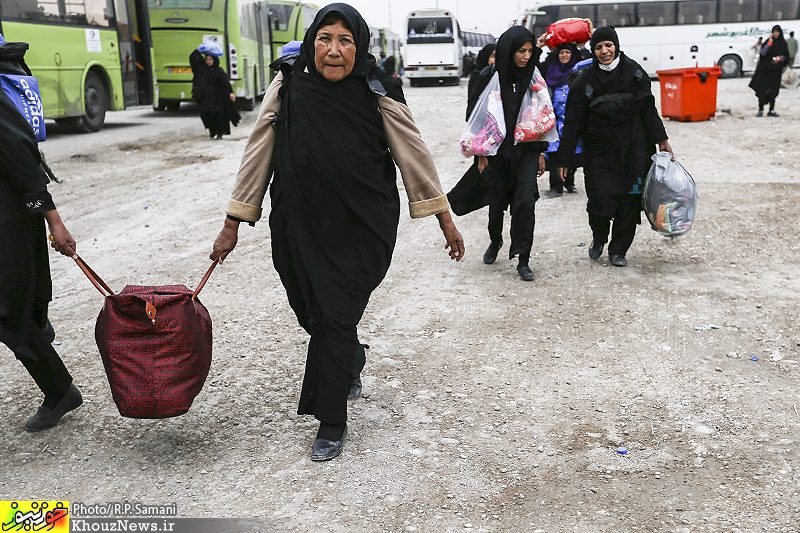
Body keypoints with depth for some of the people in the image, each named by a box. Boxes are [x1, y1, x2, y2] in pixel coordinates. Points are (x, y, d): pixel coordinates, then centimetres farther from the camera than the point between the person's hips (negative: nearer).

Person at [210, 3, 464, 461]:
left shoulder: (378, 93, -7)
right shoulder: (288, 88, -2)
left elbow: (414, 155, -1)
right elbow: (258, 156, 2)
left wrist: (445, 219, 0)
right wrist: (233, 224, 3)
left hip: (362, 228, -2)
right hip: (300, 226, 3)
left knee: (336, 317, -5)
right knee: (313, 313, 12)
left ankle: (332, 421, 13)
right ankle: (352, 365, 47)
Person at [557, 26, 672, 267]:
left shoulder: (633, 72, 1)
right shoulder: (586, 79, -3)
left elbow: (648, 109, 9)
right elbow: (573, 121, -3)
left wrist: (661, 140, 5)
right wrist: (564, 159, -5)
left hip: (632, 148, 2)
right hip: (599, 147, -2)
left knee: (629, 200, 1)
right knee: (600, 200, -10)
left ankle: (618, 250, 18)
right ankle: (599, 238, 21)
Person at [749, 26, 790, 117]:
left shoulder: (783, 43, 8)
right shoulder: (768, 41, 0)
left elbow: (786, 57, 12)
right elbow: (763, 53, -14)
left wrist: (779, 58, -8)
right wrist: (770, 42, -16)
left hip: (776, 70, 3)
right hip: (765, 69, -3)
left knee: (773, 90, 4)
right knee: (762, 89, -7)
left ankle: (771, 111, 8)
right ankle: (760, 110, -2)